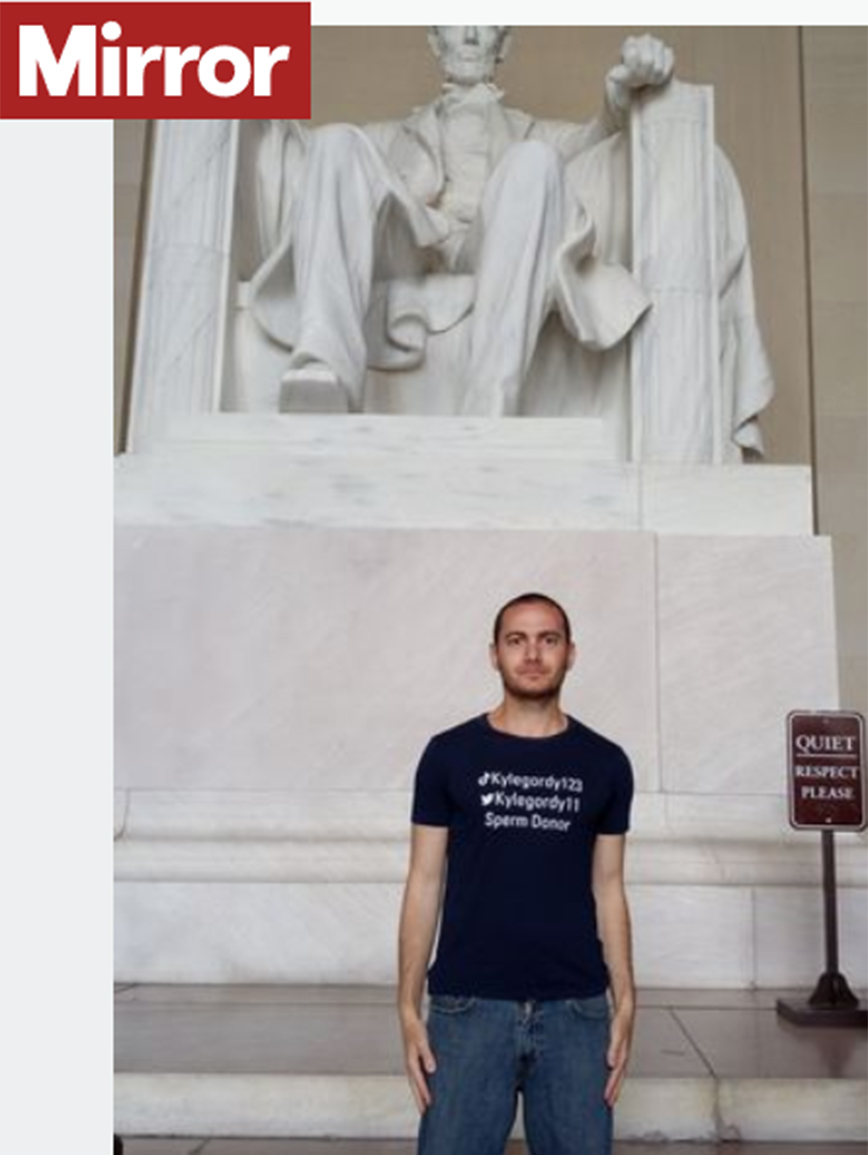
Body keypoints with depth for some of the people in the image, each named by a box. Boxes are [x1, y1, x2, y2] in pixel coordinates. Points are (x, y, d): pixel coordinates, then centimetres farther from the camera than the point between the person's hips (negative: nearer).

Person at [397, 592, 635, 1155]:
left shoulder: (605, 763, 5)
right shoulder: (450, 754, 0)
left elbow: (607, 888, 9)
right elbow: (425, 883, 2)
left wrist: (625, 1001, 2)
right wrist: (409, 1006, -3)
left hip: (576, 1009, 2)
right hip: (468, 1007, -1)